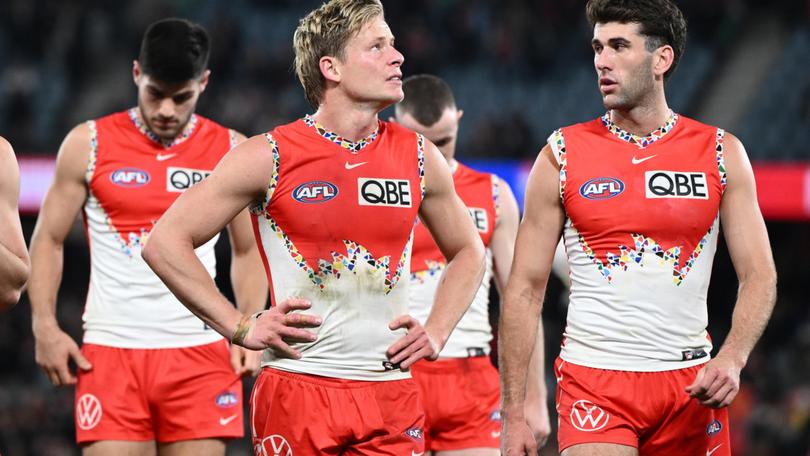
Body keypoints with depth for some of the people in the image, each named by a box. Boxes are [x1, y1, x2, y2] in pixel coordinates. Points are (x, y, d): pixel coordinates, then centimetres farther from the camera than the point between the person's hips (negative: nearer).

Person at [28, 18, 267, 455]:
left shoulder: (232, 152, 6)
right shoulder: (88, 144, 3)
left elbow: (247, 251, 15)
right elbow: (48, 240, 8)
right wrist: (45, 326, -3)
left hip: (201, 353, 1)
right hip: (111, 349, -1)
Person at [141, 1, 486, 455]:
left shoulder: (418, 157, 8)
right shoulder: (270, 157, -5)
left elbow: (469, 251, 24)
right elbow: (166, 243, -3)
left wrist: (437, 332, 9)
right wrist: (241, 328, -6)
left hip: (392, 393, 3)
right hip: (298, 390, -3)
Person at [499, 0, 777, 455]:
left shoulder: (721, 153, 4)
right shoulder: (562, 156, 1)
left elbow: (760, 276, 4)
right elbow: (525, 289, 2)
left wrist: (733, 358, -15)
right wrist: (514, 415, -4)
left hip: (690, 383, 2)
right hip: (593, 379, -2)